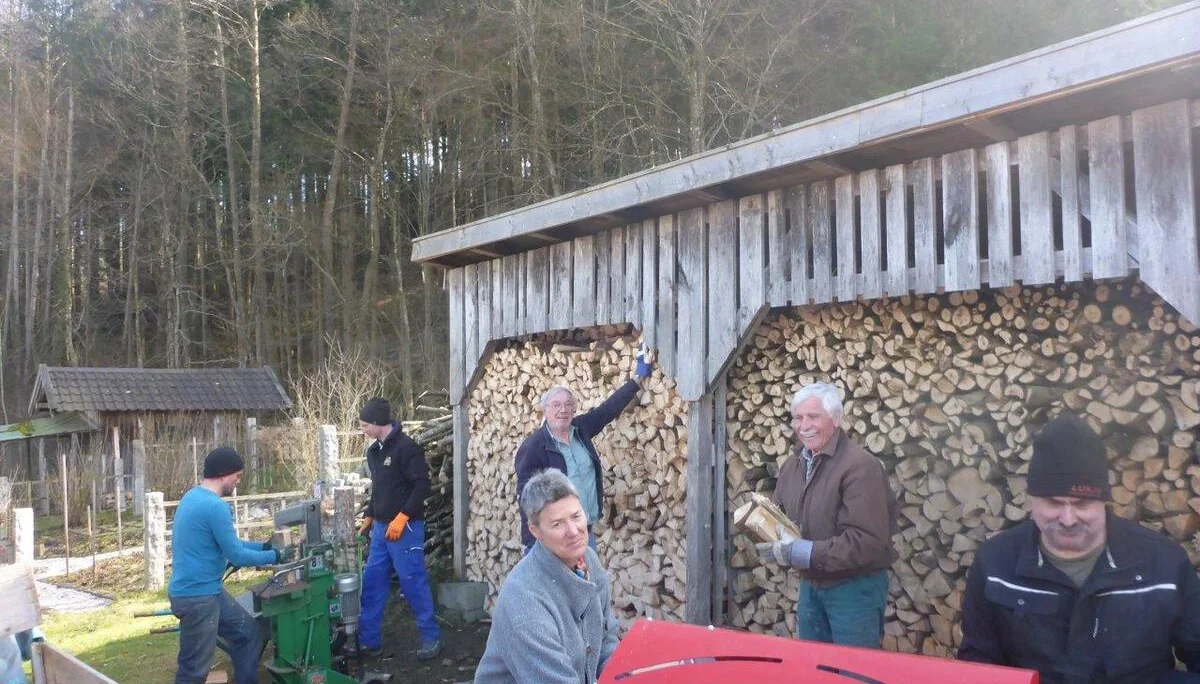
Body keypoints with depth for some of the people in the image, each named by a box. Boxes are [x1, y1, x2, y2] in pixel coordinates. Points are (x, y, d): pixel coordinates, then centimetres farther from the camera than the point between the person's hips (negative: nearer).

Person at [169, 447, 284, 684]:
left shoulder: (195, 496, 10)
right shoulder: (214, 506, -22)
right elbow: (236, 556, -17)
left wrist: (263, 546, 16)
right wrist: (274, 557, -3)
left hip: (208, 591, 10)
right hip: (196, 596, -10)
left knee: (248, 634, 17)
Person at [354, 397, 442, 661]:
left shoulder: (406, 447, -14)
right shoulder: (374, 451, 13)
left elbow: (422, 486, -19)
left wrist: (402, 518, -21)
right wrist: (369, 517, 20)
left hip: (405, 527, -8)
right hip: (381, 528, 8)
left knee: (413, 582, -3)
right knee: (372, 583, 10)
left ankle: (431, 637, 10)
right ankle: (369, 640, 20)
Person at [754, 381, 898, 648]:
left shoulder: (860, 466, -21)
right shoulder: (792, 465, 6)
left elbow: (867, 541, -27)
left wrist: (802, 552, -28)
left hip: (855, 589, -7)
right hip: (810, 586, 7)